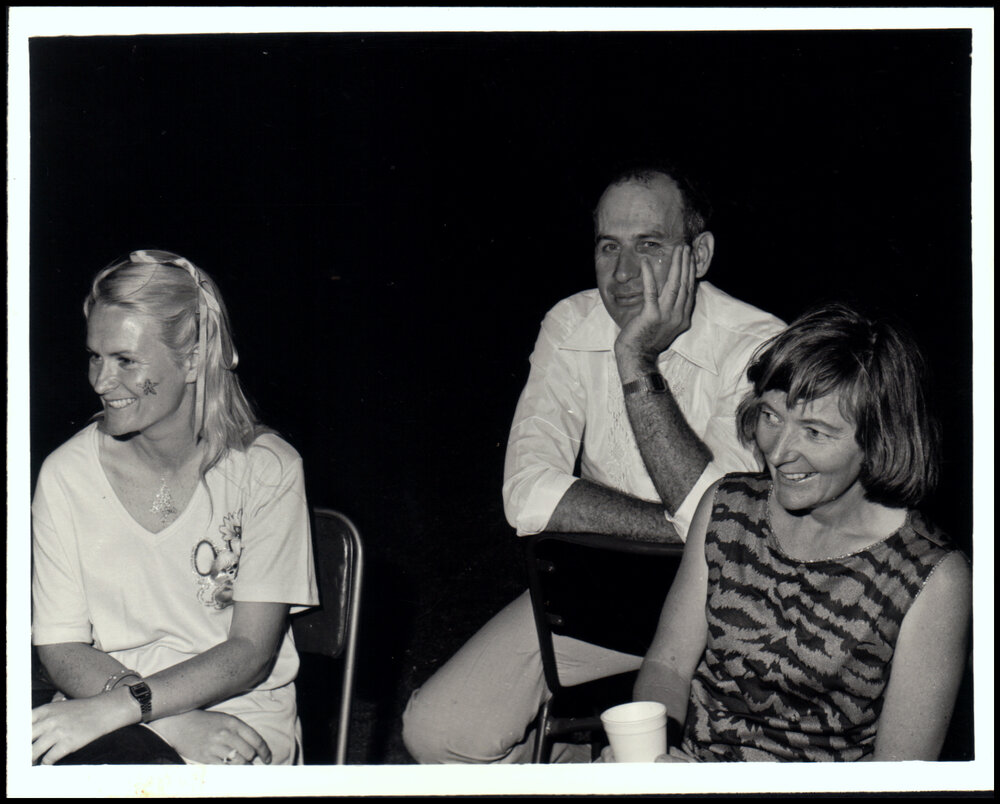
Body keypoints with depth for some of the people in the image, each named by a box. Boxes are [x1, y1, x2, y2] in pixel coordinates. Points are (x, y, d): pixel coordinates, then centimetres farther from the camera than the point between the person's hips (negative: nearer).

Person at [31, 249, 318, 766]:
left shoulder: (267, 469, -6)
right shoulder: (66, 474, 0)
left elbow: (251, 653, -8)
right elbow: (60, 651, -2)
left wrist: (119, 706, -22)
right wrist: (175, 724, -19)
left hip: (242, 718, -3)